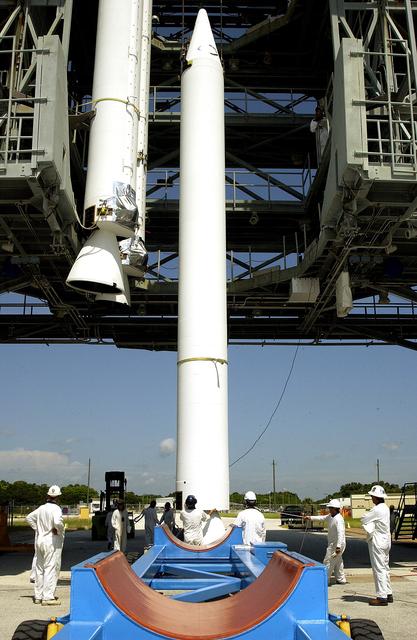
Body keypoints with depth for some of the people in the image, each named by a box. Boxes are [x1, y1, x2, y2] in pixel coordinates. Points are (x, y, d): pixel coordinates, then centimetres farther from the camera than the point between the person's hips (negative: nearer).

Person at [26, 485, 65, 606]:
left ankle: (38, 596, 23)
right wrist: (60, 531, -14)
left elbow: (29, 517, 18)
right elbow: (57, 522, -32)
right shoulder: (56, 508, -16)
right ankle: (48, 597, -2)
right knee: (51, 568, -2)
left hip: (40, 540, 7)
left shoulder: (41, 508, 7)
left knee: (39, 568, 14)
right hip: (52, 541, -7)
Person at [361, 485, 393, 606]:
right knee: (385, 568, 16)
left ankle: (382, 597, -2)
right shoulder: (385, 508, 10)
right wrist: (369, 527, -3)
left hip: (377, 542, -10)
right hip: (385, 540, 10)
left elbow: (363, 519, -14)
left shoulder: (377, 510, -20)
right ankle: (388, 594, 23)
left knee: (379, 569, -4)